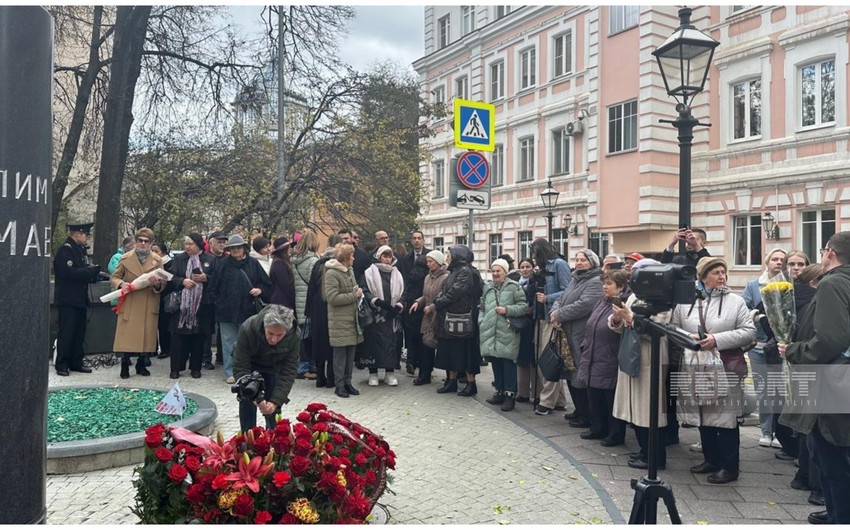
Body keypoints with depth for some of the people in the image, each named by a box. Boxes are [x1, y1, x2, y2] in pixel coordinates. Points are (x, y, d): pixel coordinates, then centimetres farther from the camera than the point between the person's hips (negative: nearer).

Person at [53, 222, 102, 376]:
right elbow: (69, 272, -24)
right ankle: (62, 365, 5)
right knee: (66, 333, -3)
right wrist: (91, 271, -17)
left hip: (79, 299, 9)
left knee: (79, 333, 11)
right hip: (68, 300, -9)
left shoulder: (80, 249, 15)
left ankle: (76, 363, 19)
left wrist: (92, 273, -3)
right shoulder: (65, 249, -13)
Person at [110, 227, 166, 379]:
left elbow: (163, 284, 6)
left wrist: (157, 284, -17)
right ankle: (125, 365, 10)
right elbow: (114, 277, 7)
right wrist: (121, 284, -15)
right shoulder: (125, 258, 4)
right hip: (129, 305, -1)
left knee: (146, 335, 4)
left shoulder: (157, 260, 6)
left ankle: (141, 364, 20)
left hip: (149, 306, 1)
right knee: (127, 336, -3)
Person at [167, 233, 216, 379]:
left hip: (202, 305, -1)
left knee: (198, 337, 5)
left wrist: (205, 278, -14)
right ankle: (176, 368, 10)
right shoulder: (179, 259, 9)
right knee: (179, 337, 1)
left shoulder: (211, 260, 4)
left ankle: (195, 368, 16)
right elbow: (171, 278, 3)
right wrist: (182, 281, -15)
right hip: (182, 304, 1)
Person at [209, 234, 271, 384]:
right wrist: (219, 302, -2)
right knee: (229, 343, 5)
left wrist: (260, 290, -10)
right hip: (227, 310, -1)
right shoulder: (222, 264, 3)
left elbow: (266, 284, 9)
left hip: (248, 310, 1)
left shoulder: (253, 263, 5)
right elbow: (214, 287, 4)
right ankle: (230, 373, 14)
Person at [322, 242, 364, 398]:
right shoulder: (332, 274, -12)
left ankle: (347, 382, 20)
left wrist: (358, 293, 7)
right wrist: (354, 296, -14)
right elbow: (333, 298, -20)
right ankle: (339, 385, 8)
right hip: (339, 321, -8)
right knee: (340, 354, -1)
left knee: (350, 353, 11)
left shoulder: (350, 271, 15)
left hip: (352, 319, 8)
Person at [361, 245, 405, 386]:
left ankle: (390, 373, 9)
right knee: (373, 342, -1)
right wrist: (378, 302, -21)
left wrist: (398, 307, -7)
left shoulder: (397, 274, 12)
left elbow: (401, 294, 12)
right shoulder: (370, 273, 0)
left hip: (391, 316, 3)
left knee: (391, 342, 2)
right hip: (374, 315, -3)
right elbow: (365, 292, -7)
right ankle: (373, 373, 9)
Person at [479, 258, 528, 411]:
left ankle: (510, 395, 2)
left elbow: (524, 307, -5)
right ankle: (500, 392, 23)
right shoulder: (487, 287, 16)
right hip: (490, 332, 6)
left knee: (508, 363, -4)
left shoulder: (514, 287, -2)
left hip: (507, 333, -6)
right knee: (495, 362, 12)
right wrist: (481, 322, 10)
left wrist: (507, 310, -15)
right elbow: (482, 308, 23)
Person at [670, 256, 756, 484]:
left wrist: (717, 339, -16)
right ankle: (712, 459, 28)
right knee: (703, 415, 13)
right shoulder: (685, 301, 3)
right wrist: (688, 338, -12)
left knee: (725, 417, 0)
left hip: (726, 367, -3)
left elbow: (749, 332, -7)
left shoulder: (735, 301, -3)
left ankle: (729, 466, 12)